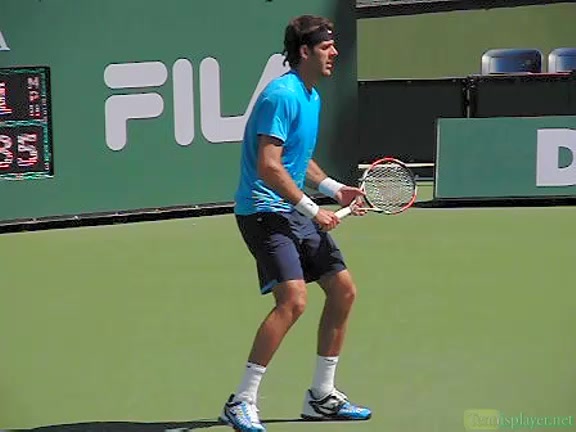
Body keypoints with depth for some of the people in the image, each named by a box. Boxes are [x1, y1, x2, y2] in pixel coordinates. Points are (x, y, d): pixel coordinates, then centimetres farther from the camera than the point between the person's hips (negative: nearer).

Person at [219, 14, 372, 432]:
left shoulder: (312, 98, 13)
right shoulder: (282, 95, -18)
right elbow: (269, 167, -24)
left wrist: (334, 187, 13)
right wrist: (312, 210, -19)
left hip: (296, 213, 10)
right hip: (265, 212, -10)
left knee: (343, 290, 10)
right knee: (293, 299, -23)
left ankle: (322, 396, 21)